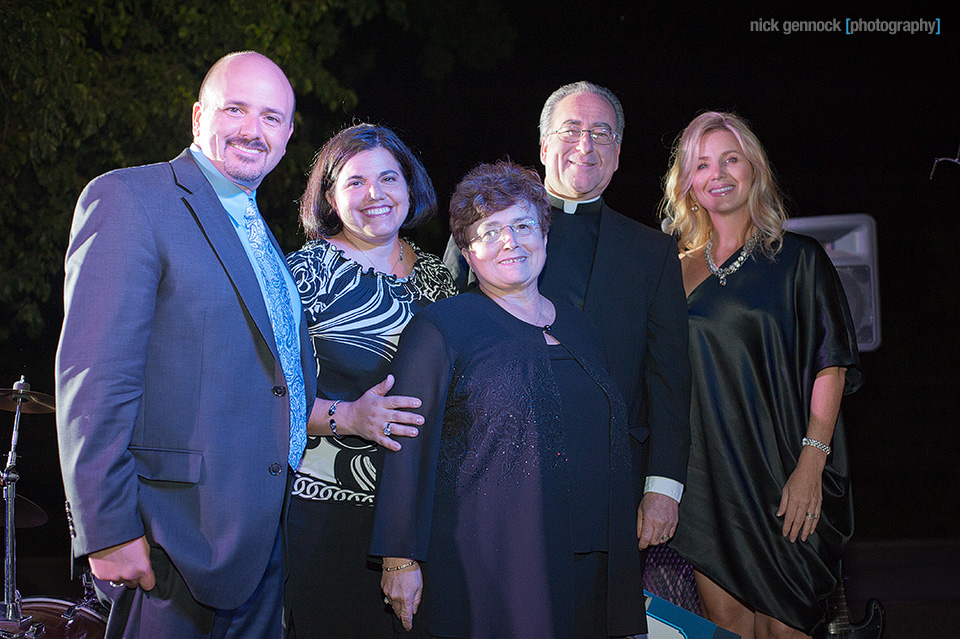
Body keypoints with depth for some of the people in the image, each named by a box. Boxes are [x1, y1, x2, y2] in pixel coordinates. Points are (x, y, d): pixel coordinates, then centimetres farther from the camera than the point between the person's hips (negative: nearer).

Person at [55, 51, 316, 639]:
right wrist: (108, 531, -20)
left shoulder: (258, 233, 19)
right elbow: (94, 381, -16)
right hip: (182, 535, -8)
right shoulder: (128, 199, -9)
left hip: (264, 539, 8)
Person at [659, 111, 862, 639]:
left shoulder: (798, 259, 1)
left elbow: (830, 364, -5)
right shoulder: (682, 269, 11)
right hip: (706, 471, 3)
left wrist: (811, 463, -15)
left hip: (778, 469, -2)